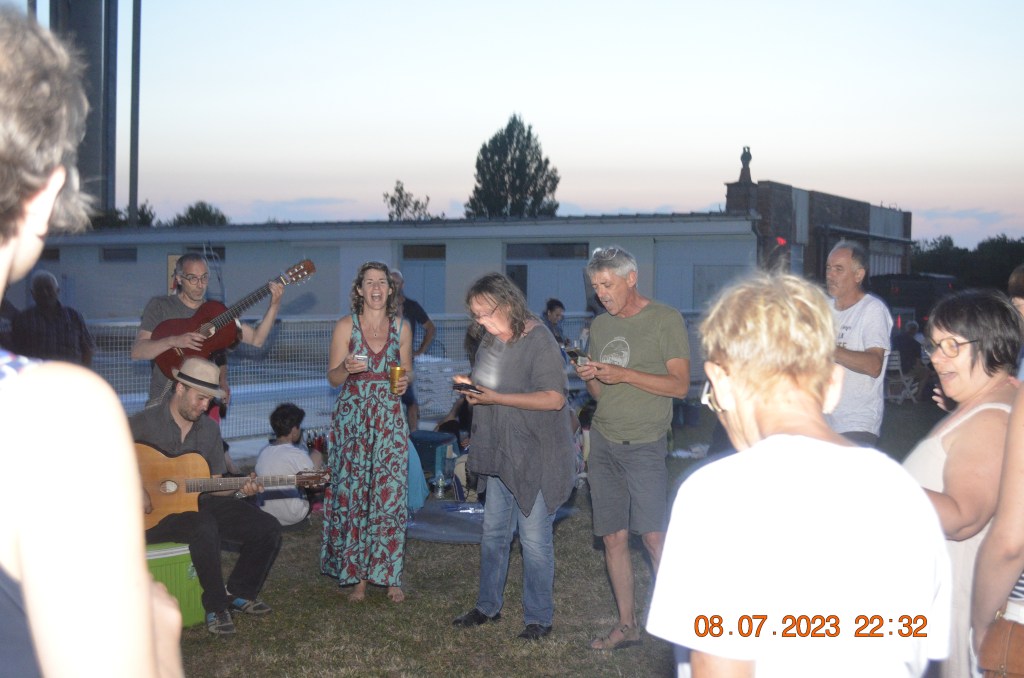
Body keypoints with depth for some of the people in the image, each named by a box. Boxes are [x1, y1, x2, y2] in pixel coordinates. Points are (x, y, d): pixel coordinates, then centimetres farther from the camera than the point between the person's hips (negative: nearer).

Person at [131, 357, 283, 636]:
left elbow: (214, 483, 13)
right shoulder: (144, 423, -8)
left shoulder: (210, 428, 10)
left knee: (268, 528, -8)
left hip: (198, 502, 6)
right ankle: (216, 607, -20)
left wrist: (239, 491, -8)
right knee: (205, 527, -39)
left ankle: (239, 593, 11)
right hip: (154, 512, -6)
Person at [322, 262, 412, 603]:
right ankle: (357, 574, 10)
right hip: (353, 418, -1)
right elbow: (333, 377, 2)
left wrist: (405, 381, -6)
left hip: (390, 419, 1)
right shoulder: (346, 326, 0)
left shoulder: (401, 326, 6)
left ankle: (389, 575, 8)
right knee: (352, 495, -1)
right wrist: (347, 368, -19)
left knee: (390, 495, -2)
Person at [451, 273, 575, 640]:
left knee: (535, 539, 0)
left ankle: (539, 618, 12)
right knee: (493, 534, 15)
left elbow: (554, 399, -25)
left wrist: (495, 397, -25)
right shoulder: (491, 340, 9)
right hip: (501, 454, 8)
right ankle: (488, 606, 28)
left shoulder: (539, 341, -17)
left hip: (536, 458, -8)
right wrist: (472, 386, 0)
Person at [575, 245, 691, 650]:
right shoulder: (600, 326, 14)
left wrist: (624, 374, -17)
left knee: (653, 536, -11)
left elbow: (680, 385, -10)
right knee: (613, 537, 5)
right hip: (603, 440, 5)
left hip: (644, 444, -5)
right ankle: (627, 626, 14)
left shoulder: (665, 320, -3)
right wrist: (590, 379, -4)